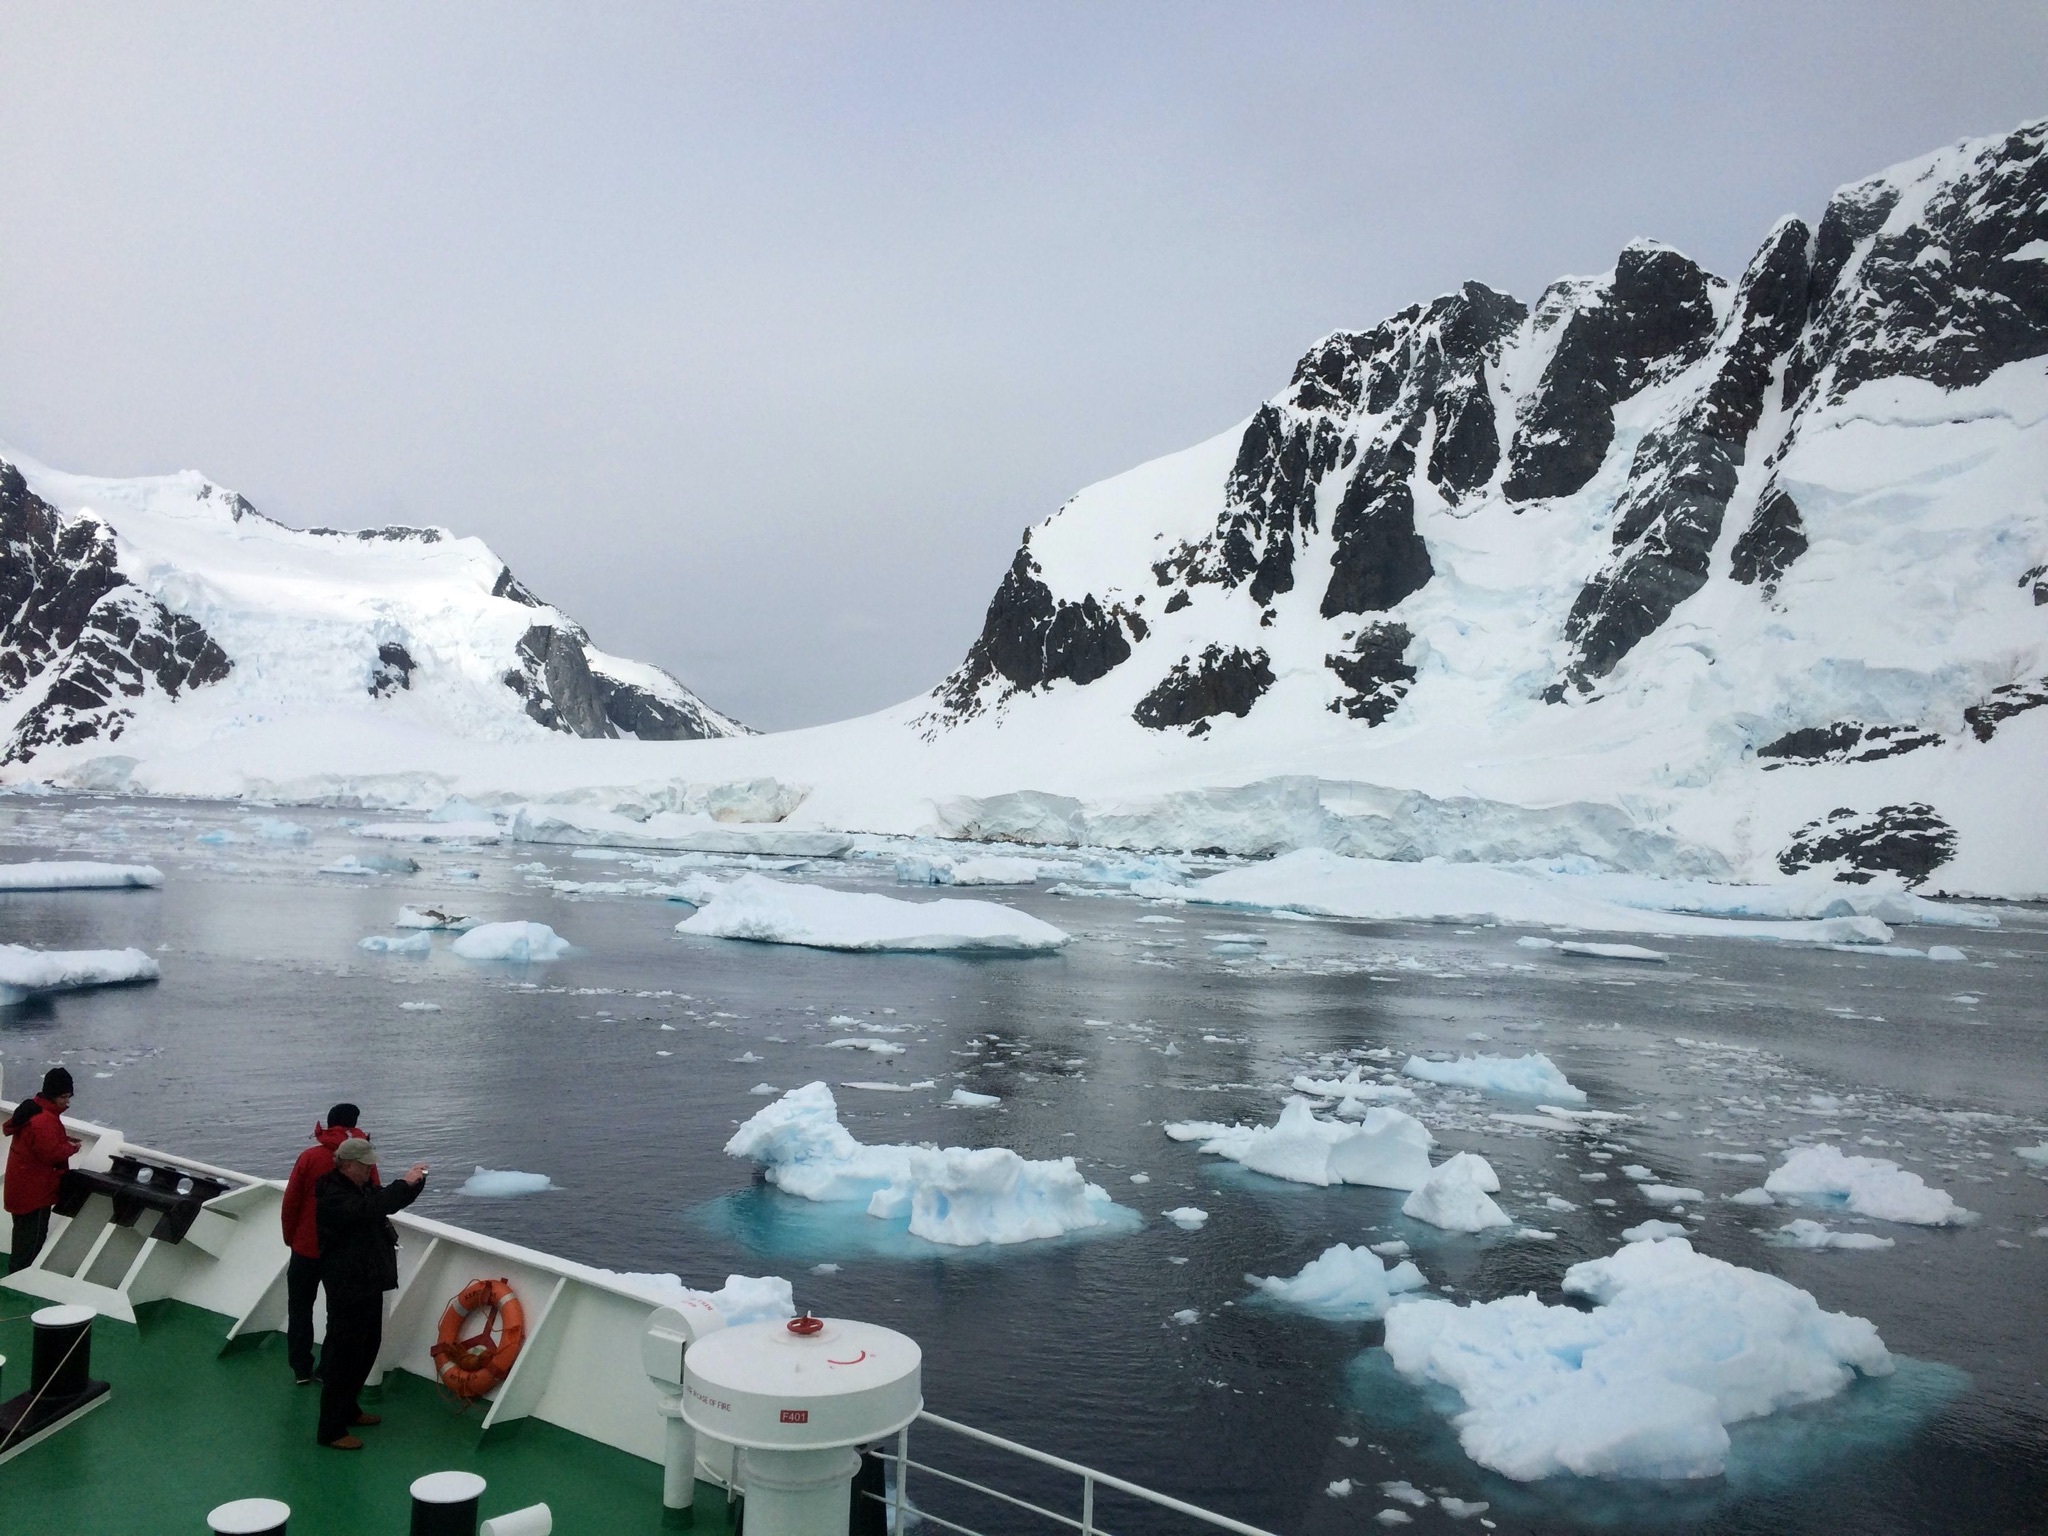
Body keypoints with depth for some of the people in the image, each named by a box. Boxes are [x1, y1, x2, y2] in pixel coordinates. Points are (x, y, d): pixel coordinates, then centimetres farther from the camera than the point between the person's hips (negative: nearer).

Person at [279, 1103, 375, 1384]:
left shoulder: (309, 1157, -10)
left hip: (307, 1248, 0)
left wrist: (290, 1237, 8)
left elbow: (291, 1203, -7)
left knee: (300, 1307, 16)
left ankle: (301, 1368, 19)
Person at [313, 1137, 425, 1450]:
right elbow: (368, 1210, -35)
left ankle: (347, 1409, 34)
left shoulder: (362, 1187, 11)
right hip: (347, 1288, -10)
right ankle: (330, 1429, 3)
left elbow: (391, 1201, 20)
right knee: (343, 1354, -5)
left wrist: (415, 1181, 1)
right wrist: (404, 1183, -31)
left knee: (368, 1347, 19)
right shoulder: (332, 1197, -19)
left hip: (369, 1283, 10)